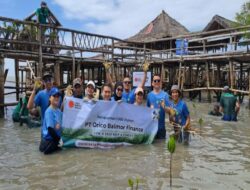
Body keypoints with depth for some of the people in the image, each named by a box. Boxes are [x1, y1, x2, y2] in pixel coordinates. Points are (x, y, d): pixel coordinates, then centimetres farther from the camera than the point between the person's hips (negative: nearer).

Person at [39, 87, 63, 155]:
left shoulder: (59, 111, 6)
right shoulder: (49, 111, -18)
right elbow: (50, 128, -21)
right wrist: (59, 140, -16)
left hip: (55, 138, 7)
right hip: (49, 139, -7)